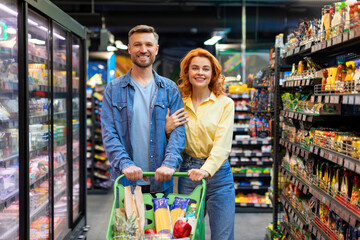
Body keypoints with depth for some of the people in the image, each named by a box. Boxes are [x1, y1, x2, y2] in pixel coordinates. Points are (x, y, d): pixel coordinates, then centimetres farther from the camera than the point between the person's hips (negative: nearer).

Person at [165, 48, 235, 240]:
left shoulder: (225, 104, -3)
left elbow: (222, 144, -14)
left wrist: (206, 170, -29)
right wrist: (167, 130, -10)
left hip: (217, 173, -2)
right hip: (187, 173, 2)